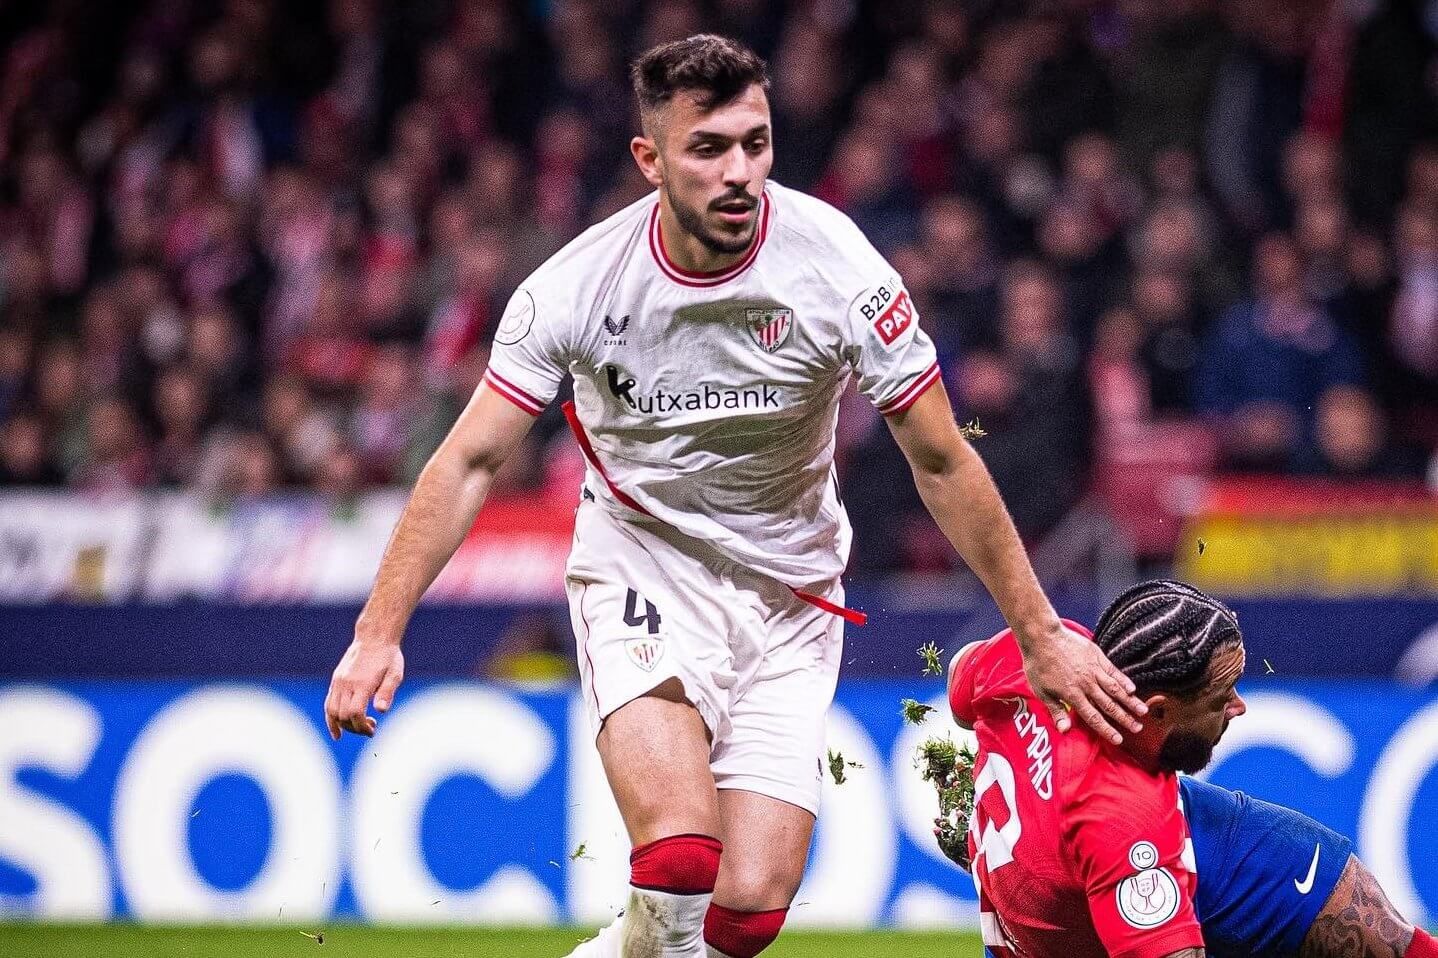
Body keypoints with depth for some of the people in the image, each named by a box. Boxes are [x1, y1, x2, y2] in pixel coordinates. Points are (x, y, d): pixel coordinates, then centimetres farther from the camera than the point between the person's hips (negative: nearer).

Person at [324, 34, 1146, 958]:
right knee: (680, 863, -26)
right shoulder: (581, 284, -16)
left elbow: (942, 463, -8)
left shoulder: (836, 268, -17)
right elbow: (471, 462, -7)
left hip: (790, 599, 1)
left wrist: (1040, 636, -6)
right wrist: (379, 632, -14)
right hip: (642, 568, -1)